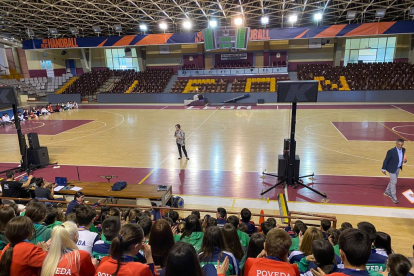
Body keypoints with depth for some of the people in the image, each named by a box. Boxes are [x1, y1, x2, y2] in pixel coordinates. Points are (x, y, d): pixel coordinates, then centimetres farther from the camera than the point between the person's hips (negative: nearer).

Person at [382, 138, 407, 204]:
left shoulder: (403, 150, -5)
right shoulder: (391, 151, -25)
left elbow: (403, 159, 10)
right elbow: (386, 160, -16)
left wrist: (404, 160, -15)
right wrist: (384, 169, -11)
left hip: (398, 168, 7)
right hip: (392, 169, -7)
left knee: (392, 181, 19)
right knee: (393, 182, -1)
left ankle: (387, 192, 38)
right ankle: (393, 196, 14)